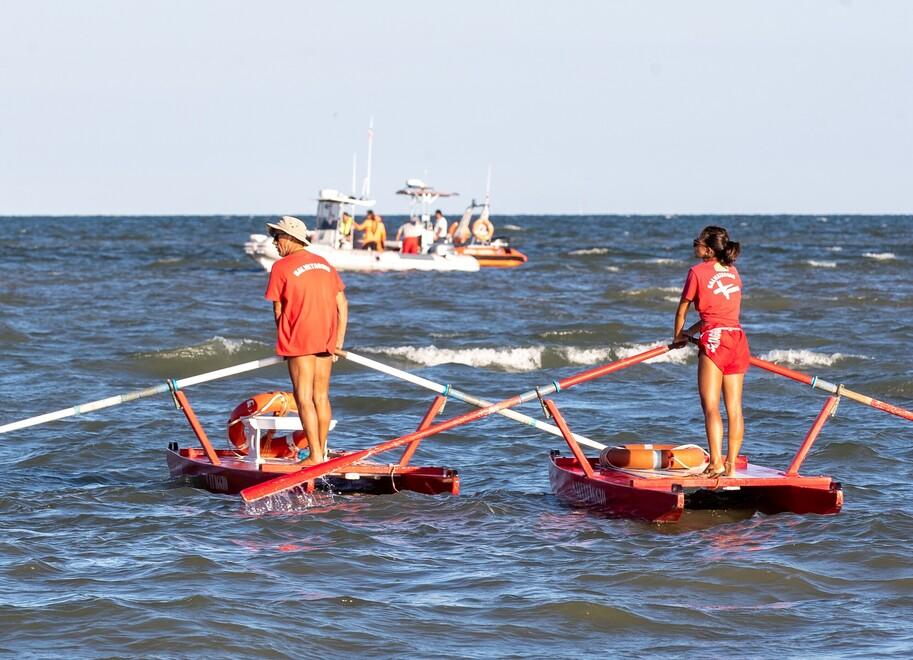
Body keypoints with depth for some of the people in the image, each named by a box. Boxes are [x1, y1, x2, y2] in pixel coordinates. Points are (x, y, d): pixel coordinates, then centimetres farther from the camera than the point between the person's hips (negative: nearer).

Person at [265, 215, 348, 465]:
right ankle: (321, 451, 17)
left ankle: (315, 455, -9)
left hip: (299, 340, -6)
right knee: (321, 397, 11)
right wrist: (338, 341, 12)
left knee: (304, 398, -4)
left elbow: (278, 310, -1)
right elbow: (342, 305, 10)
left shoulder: (281, 267, -5)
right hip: (326, 341, 6)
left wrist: (284, 341, 12)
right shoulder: (324, 264, 12)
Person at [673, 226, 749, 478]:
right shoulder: (733, 272, 16)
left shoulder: (698, 272, -2)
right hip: (738, 338, 6)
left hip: (714, 339, -6)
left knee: (711, 406, -9)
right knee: (734, 408, 6)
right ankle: (731, 464, 6)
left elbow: (682, 310, 8)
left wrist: (677, 336, 25)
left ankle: (716, 462, -20)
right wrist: (693, 331, 32)